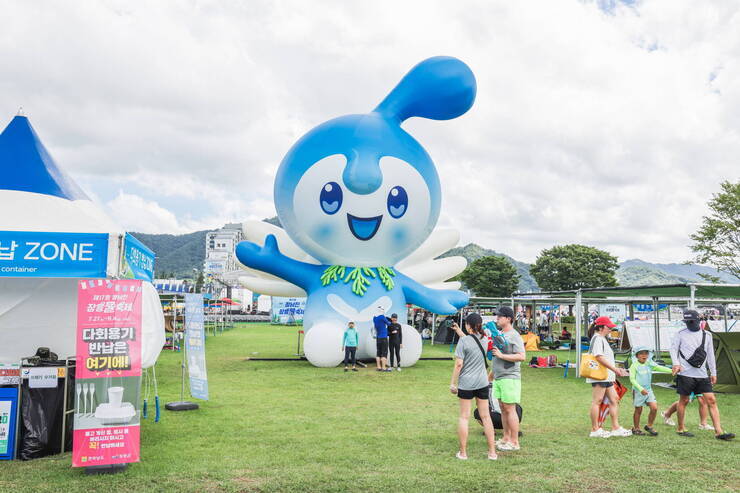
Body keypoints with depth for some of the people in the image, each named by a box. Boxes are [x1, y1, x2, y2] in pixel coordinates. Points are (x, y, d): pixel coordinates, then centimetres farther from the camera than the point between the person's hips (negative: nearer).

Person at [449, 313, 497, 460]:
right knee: (486, 416, 11)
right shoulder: (484, 340, 3)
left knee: (464, 417, 5)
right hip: (482, 383, 4)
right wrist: (458, 331, 29)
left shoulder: (463, 340, -13)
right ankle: (492, 452, 15)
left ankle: (463, 452, 10)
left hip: (466, 383, -4)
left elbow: (458, 364, -15)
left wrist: (453, 383, -7)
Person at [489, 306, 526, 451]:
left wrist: (501, 355, -21)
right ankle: (506, 438, 21)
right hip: (498, 378, 9)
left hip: (509, 378, -9)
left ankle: (514, 442, 2)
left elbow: (522, 356, -20)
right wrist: (491, 375, 25)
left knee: (510, 409, -5)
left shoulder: (514, 336, -11)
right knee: (503, 409, 12)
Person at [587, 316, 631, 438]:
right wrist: (614, 369, -21)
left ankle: (616, 428, 15)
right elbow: (599, 357, -23)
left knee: (614, 399, 10)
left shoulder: (602, 339, 21)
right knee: (597, 401, -5)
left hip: (607, 377, 11)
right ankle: (595, 430, -1)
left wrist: (616, 369, 21)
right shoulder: (597, 338, -12)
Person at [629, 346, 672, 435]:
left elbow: (659, 368, -6)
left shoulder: (649, 364, 4)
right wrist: (641, 389, -23)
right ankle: (636, 428, 22)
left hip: (648, 390, 4)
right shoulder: (634, 365, -10)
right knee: (638, 410, 5)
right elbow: (632, 379, -14)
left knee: (654, 408, -7)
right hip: (638, 391, -4)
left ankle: (649, 426, 13)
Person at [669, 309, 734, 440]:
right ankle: (681, 428, 17)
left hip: (702, 374, 3)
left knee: (711, 400, -3)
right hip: (685, 373, -3)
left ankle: (719, 432, -2)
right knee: (683, 400, 4)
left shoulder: (706, 335, 11)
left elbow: (710, 355, 15)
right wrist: (676, 363, -16)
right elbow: (673, 348, 0)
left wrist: (713, 372, 14)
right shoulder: (681, 334, 1)